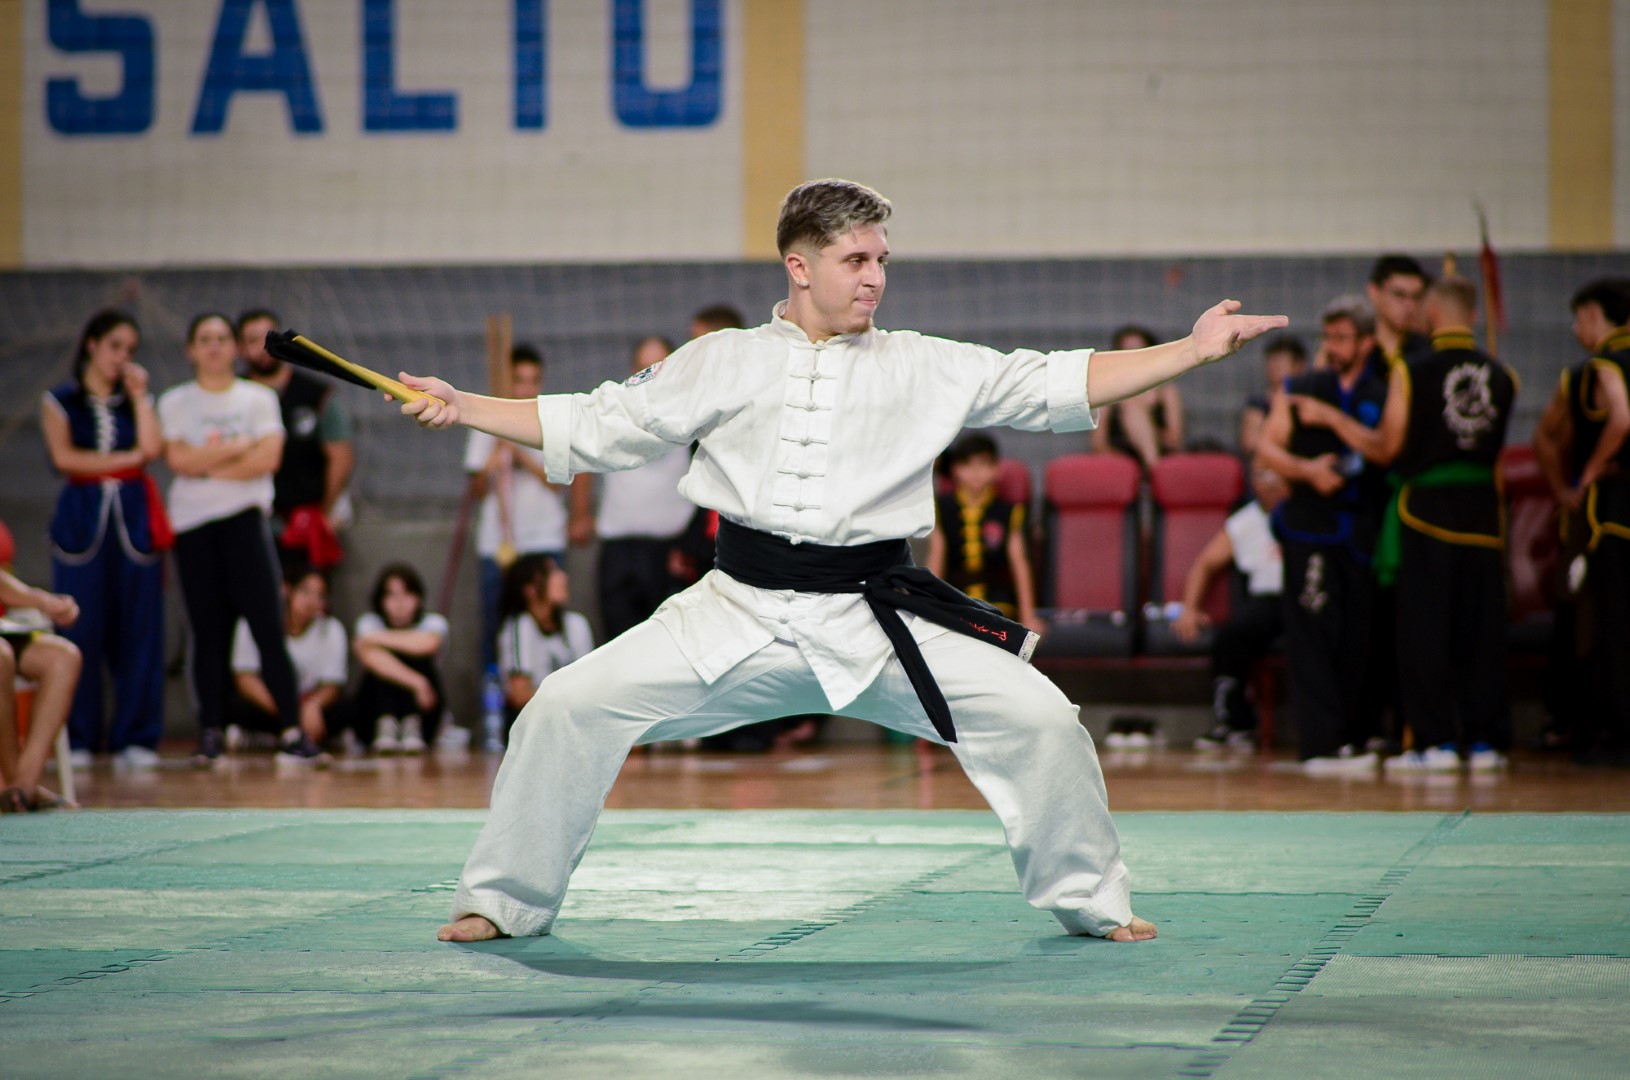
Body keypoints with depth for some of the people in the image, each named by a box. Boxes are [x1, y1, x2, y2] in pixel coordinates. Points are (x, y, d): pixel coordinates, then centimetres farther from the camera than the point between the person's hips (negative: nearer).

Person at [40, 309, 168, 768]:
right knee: (81, 631, -5)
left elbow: (152, 447, -2)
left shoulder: (135, 401, 16)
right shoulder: (60, 401, 9)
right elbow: (64, 456, -6)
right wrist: (127, 458, -3)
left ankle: (133, 736, 2)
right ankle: (78, 739, 1)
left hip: (133, 521, 2)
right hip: (83, 519, -2)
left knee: (137, 631, -2)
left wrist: (139, 395, 2)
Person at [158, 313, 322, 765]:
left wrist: (207, 465, -5)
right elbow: (177, 459, -6)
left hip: (244, 518, -1)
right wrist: (237, 448, -5)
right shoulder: (175, 402, 9)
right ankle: (211, 731, 4)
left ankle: (292, 728, -11)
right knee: (208, 630, 1)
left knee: (268, 625, -9)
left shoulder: (258, 398, 9)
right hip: (192, 523, 1)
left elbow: (268, 458, -5)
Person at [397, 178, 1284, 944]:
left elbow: (1054, 387, 3)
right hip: (739, 614, 0)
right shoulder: (721, 365, 7)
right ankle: (504, 900, 7)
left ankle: (1091, 903, 11)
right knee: (569, 707, -11)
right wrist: (464, 408, 4)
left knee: (1039, 721, -11)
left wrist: (1194, 351, -5)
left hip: (874, 621, 0)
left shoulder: (925, 369, 5)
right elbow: (599, 428, 11)